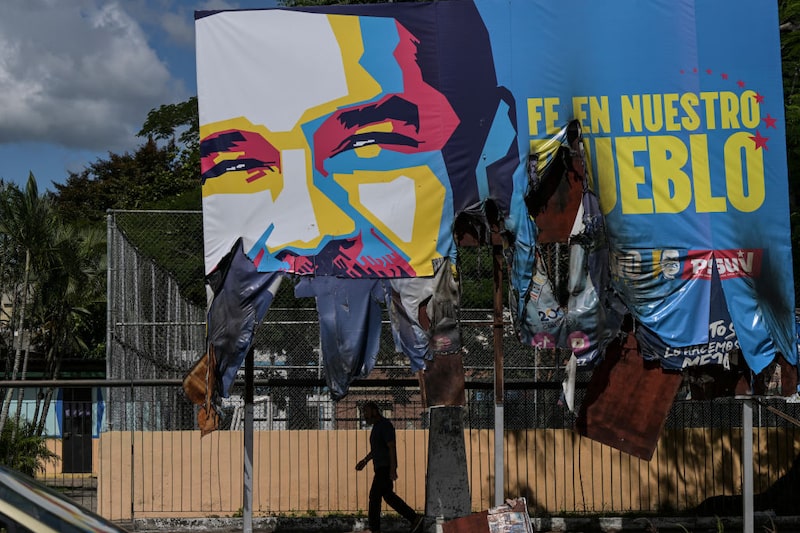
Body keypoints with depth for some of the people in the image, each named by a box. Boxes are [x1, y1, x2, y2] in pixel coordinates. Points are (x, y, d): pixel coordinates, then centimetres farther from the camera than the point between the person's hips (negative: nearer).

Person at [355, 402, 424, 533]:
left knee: (374, 496, -7)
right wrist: (365, 461, 15)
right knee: (388, 496, 12)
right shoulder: (378, 426, 16)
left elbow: (392, 447, -21)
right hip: (381, 467, 10)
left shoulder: (385, 425, -16)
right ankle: (415, 519, 13)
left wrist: (392, 469, -24)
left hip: (386, 467, -10)